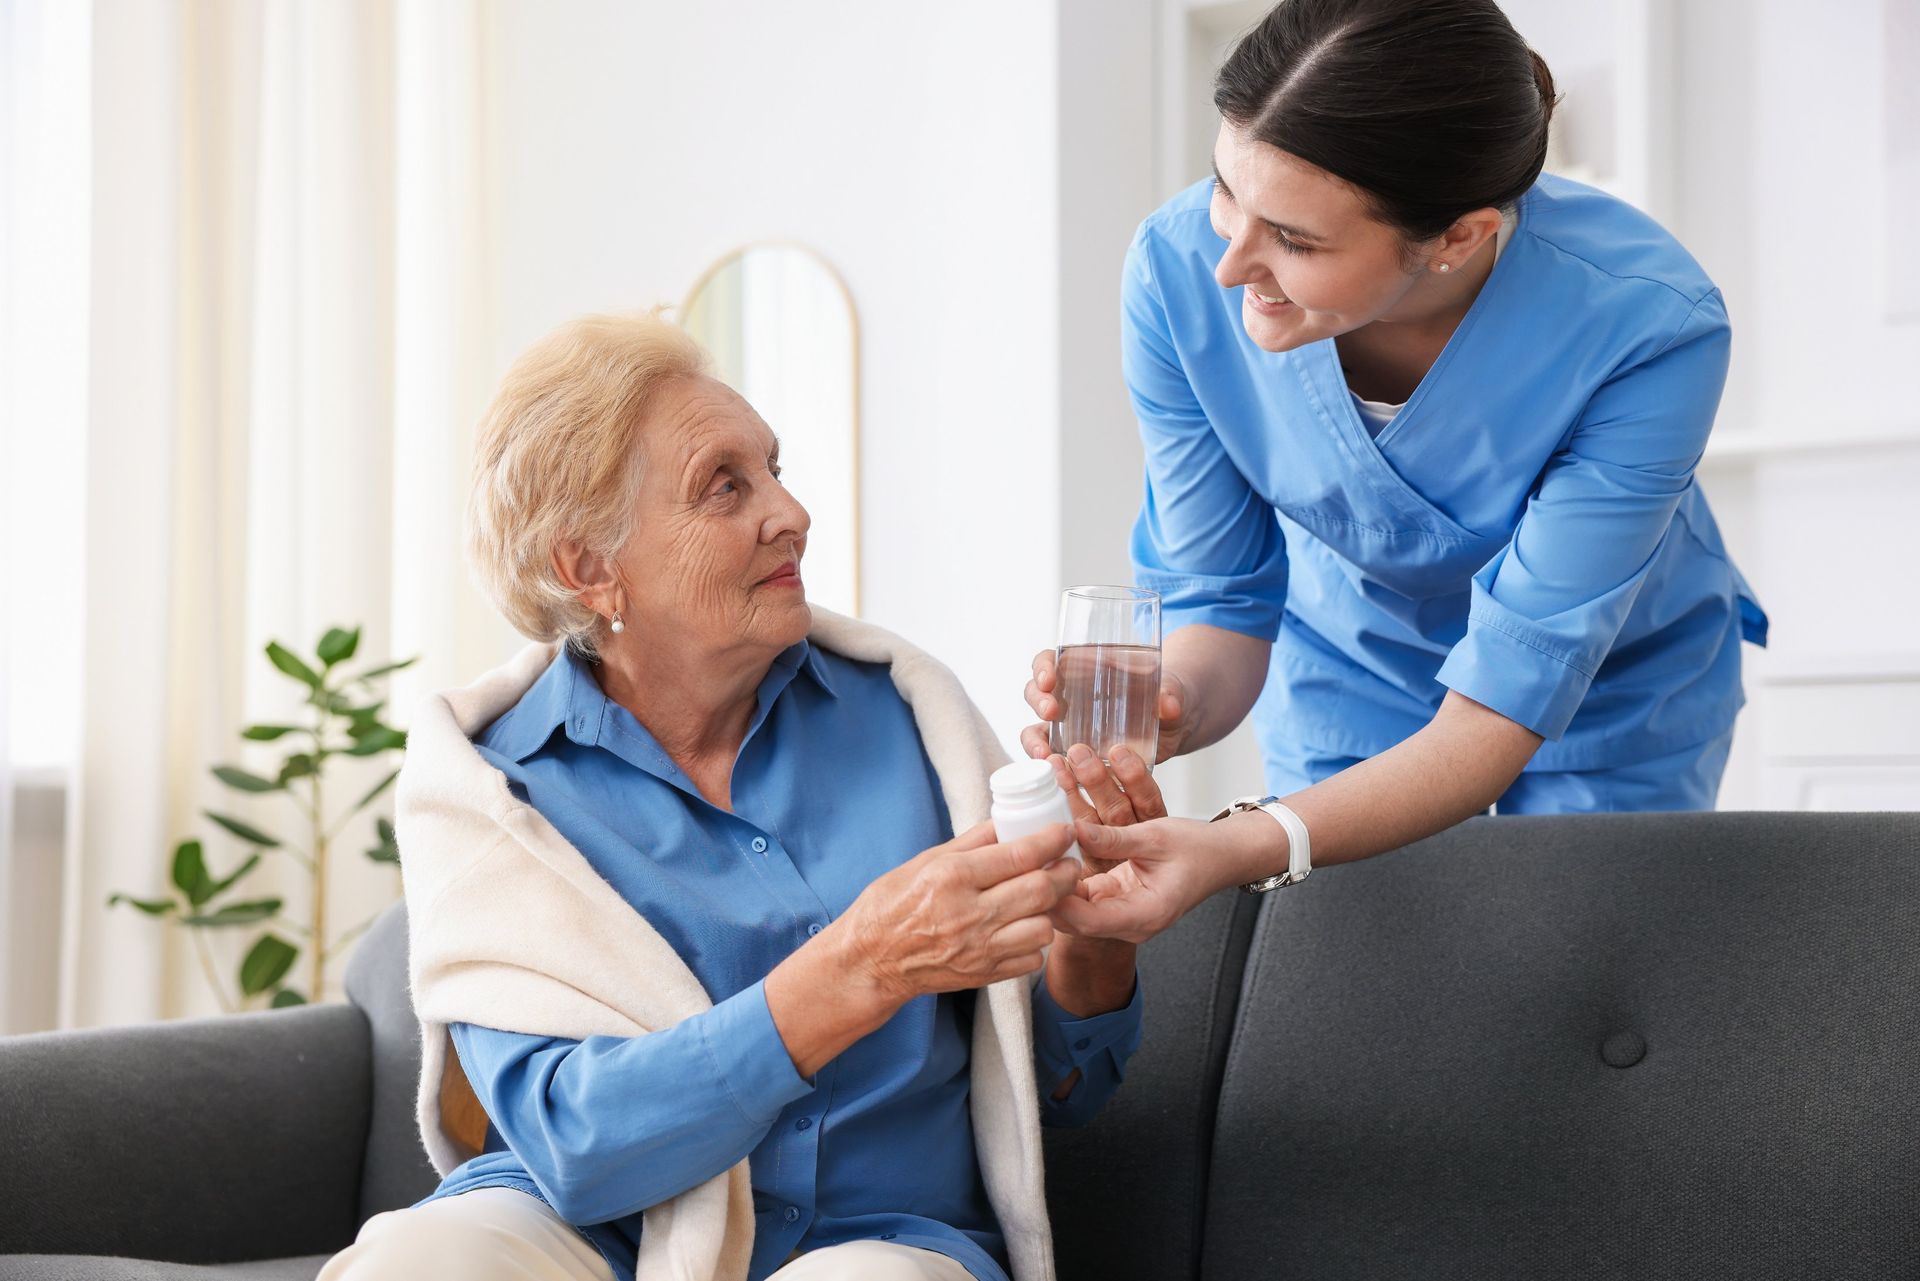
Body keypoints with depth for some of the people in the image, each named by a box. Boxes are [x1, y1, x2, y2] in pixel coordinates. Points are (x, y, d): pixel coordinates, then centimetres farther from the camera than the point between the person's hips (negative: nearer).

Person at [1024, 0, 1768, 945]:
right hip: (1347, 674, 2)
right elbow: (1223, 598, -17)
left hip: (1614, 687, -2)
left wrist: (1241, 849, -52)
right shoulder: (1179, 272, -29)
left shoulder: (1648, 326, -38)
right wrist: (1175, 706, -42)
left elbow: (1503, 702, -37)